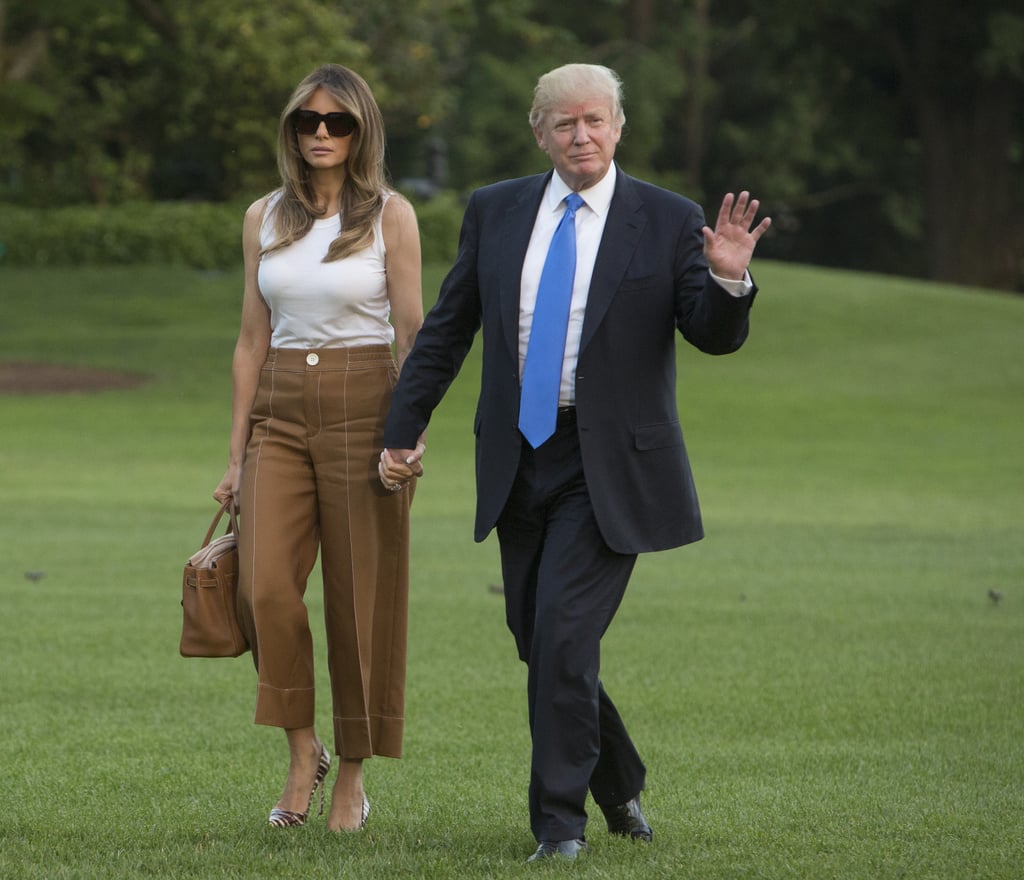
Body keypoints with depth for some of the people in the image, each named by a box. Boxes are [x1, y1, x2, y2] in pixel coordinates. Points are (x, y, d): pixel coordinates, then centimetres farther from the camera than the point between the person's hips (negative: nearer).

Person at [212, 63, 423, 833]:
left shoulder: (390, 215, 0)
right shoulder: (264, 218, 10)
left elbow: (413, 335, -2)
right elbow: (253, 341, 12)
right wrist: (237, 451, 9)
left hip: (362, 408, -3)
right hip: (280, 414, 3)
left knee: (360, 597, -1)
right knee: (266, 585, -13)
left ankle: (353, 776, 10)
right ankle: (303, 750, 4)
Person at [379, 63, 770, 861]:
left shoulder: (668, 221, -3)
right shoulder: (495, 212, 6)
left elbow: (715, 338, -4)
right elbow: (448, 328, 11)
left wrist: (728, 282, -25)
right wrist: (404, 430, 8)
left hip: (609, 466, -4)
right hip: (519, 458, 4)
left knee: (564, 633, -14)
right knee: (537, 640, 10)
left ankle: (561, 822, -5)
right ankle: (620, 788, 30)